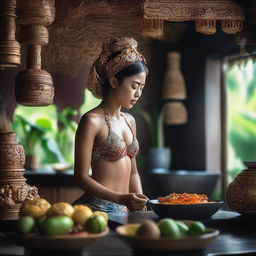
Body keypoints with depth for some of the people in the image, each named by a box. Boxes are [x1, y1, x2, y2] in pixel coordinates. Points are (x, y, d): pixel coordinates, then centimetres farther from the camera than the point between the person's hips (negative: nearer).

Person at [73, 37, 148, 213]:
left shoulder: (130, 121, 14)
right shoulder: (92, 121, -8)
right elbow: (81, 176, -11)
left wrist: (140, 205, 6)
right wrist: (120, 198, -20)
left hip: (125, 210, 6)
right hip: (98, 207, -6)